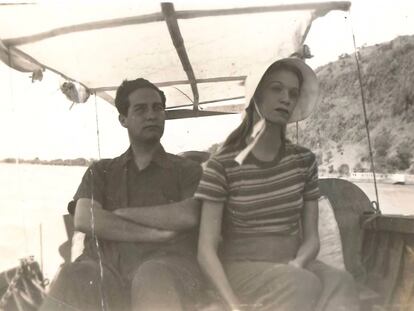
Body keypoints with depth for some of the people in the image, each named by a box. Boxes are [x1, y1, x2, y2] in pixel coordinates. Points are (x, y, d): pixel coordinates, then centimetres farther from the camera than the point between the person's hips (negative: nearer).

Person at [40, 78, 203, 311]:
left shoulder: (187, 169, 15)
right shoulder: (101, 171, 21)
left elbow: (188, 216, -5)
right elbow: (84, 220, 2)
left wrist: (120, 213, 1)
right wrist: (157, 234, -6)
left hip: (167, 266, -1)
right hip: (105, 266, 2)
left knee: (153, 279, -37)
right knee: (75, 279, -33)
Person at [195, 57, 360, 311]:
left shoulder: (304, 161, 4)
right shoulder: (223, 165, -8)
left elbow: (311, 238, 6)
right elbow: (207, 250, -10)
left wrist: (294, 268, -15)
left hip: (292, 265, 4)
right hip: (243, 267, -3)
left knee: (340, 283, -28)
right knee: (305, 288, -32)